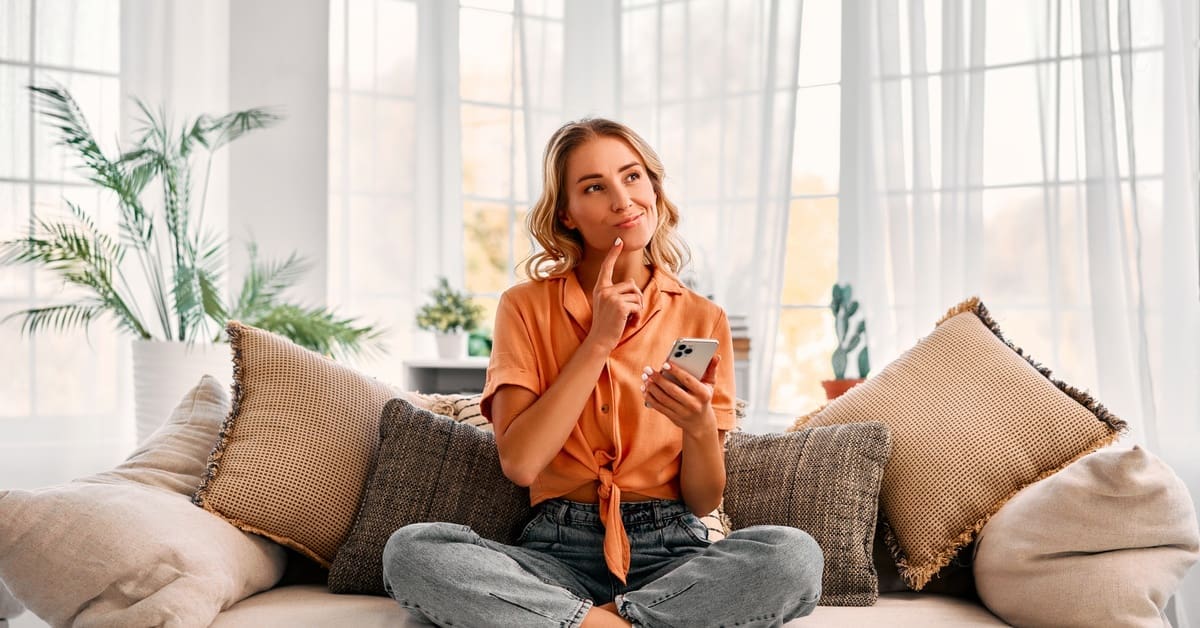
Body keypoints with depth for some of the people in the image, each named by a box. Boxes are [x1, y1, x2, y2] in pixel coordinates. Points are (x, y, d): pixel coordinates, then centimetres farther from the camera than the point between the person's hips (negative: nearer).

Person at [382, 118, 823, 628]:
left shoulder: (703, 319, 4)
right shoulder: (526, 308, 3)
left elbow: (704, 502, 5)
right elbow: (519, 463, -11)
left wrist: (700, 427, -17)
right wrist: (599, 341, -10)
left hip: (670, 554, 1)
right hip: (557, 551, -1)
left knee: (795, 555, -30)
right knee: (410, 551, -28)